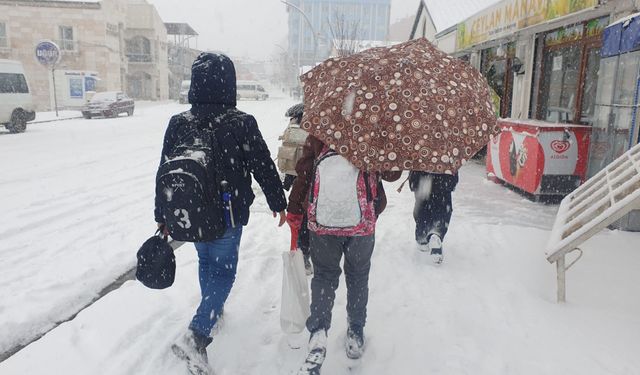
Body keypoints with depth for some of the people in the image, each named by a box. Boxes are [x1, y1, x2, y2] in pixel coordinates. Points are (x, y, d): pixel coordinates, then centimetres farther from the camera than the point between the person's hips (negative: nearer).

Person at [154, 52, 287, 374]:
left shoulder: (178, 123, -5)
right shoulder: (242, 123, -16)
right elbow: (264, 168, -10)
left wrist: (162, 216, 12)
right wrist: (279, 204, 4)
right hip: (229, 214, -4)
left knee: (206, 261, 25)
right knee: (223, 269, 8)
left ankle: (213, 310, 46)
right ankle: (197, 334, -5)